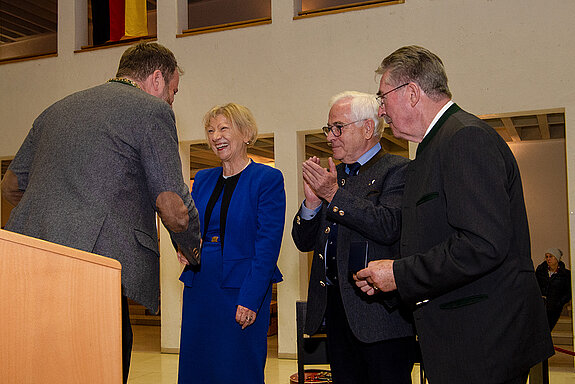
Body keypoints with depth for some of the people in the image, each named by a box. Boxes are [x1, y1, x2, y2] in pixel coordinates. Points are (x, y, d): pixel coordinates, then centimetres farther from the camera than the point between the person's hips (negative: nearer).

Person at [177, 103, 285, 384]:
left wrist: (250, 300, -17)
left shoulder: (268, 179, -6)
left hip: (243, 291, -6)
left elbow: (268, 244, -12)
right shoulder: (203, 179, 13)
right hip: (199, 287, 6)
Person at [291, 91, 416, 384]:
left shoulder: (397, 170, -4)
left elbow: (389, 228, -21)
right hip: (335, 308, 7)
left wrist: (334, 195, -18)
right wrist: (312, 201, -4)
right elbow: (304, 242, 14)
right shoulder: (331, 176, 16)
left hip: (379, 312, -6)